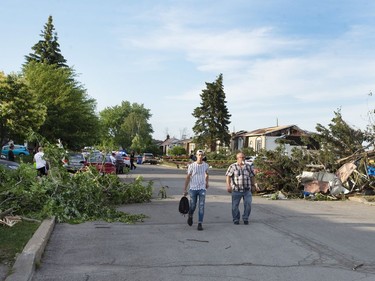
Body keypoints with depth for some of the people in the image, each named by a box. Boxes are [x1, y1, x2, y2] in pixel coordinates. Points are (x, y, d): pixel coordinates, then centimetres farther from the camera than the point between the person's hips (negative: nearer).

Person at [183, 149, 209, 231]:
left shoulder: (206, 165, 4)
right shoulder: (191, 165, -4)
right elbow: (188, 177, -1)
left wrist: (207, 182, 17)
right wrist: (185, 189, -4)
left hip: (202, 188, 1)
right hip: (193, 188, -1)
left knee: (201, 206, -6)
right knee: (193, 206, 7)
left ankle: (200, 224, -2)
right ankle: (190, 216, 38)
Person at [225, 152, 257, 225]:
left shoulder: (249, 166, 9)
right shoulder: (233, 166, 1)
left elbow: (252, 176, 17)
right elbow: (228, 176, -4)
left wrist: (253, 185, 15)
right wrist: (228, 186, -13)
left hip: (247, 190, 2)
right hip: (236, 190, -2)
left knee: (248, 204, -5)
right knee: (235, 205, 4)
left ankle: (245, 218, 14)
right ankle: (236, 219, 21)